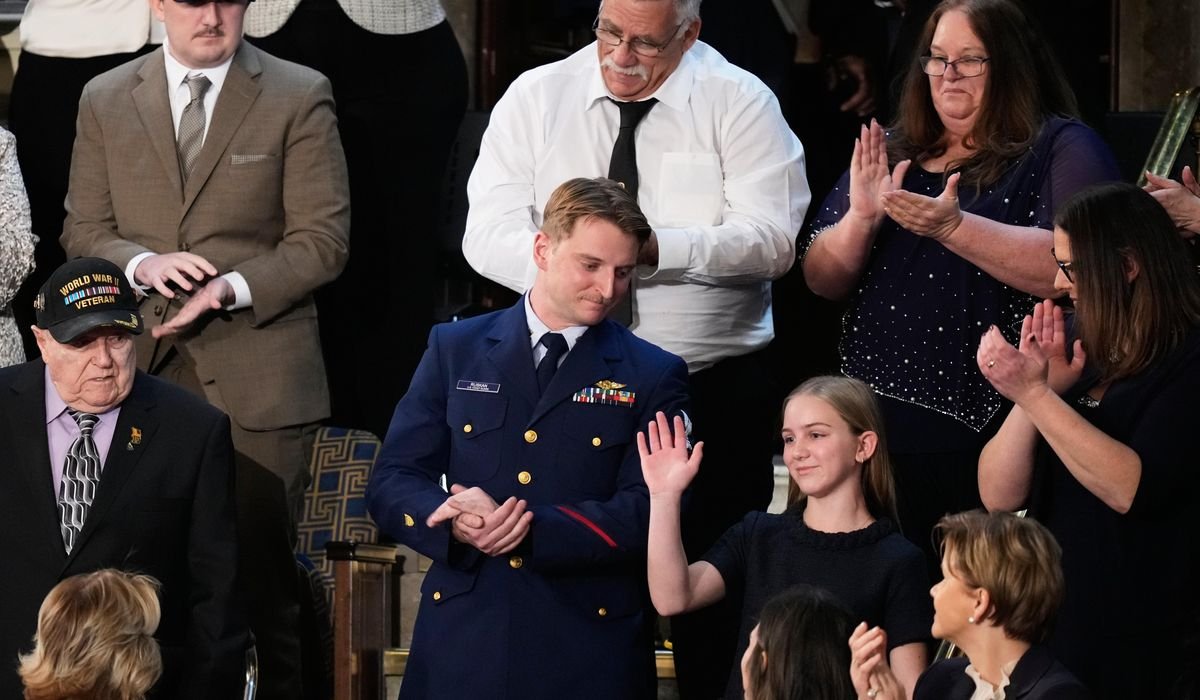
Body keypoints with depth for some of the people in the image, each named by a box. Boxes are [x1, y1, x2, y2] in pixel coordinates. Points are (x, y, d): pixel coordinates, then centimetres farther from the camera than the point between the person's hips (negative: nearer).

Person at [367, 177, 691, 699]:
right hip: (463, 639, 1)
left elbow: (650, 515, -7)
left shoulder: (653, 376, 4)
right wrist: (453, 524, -16)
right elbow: (391, 482, 5)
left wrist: (528, 528, -18)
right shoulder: (455, 349, 9)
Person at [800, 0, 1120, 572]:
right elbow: (823, 279, 13)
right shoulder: (891, 152, 16)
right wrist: (860, 218, -7)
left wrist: (955, 227, -25)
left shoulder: (1061, 150, -1)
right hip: (878, 432, 5)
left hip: (990, 435, -5)